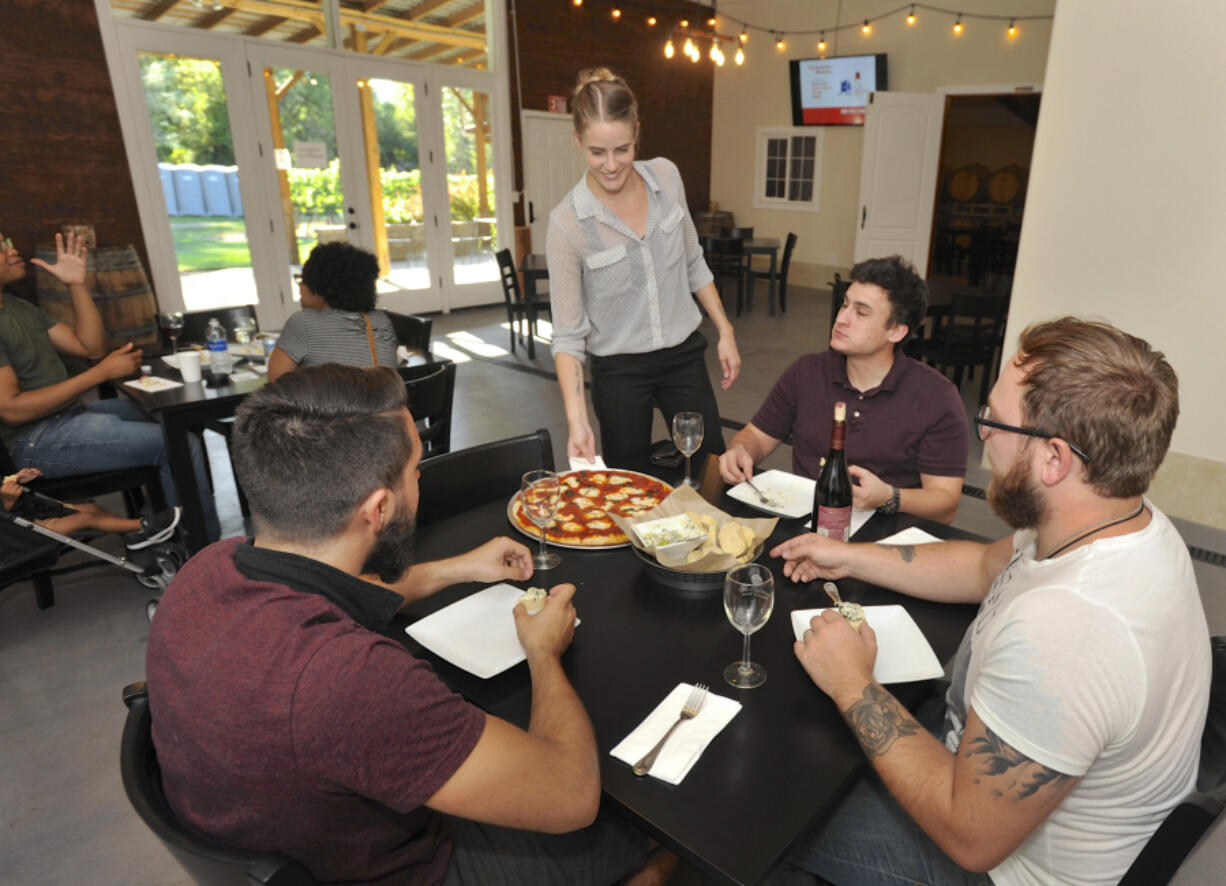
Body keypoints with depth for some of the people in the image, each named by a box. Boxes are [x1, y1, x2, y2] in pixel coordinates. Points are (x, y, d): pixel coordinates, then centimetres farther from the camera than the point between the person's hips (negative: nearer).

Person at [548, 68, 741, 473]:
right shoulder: (567, 222, -17)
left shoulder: (666, 176, -5)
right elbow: (567, 336, -15)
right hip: (619, 371, -3)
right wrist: (576, 418, -25)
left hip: (684, 355, 4)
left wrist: (725, 331, 7)